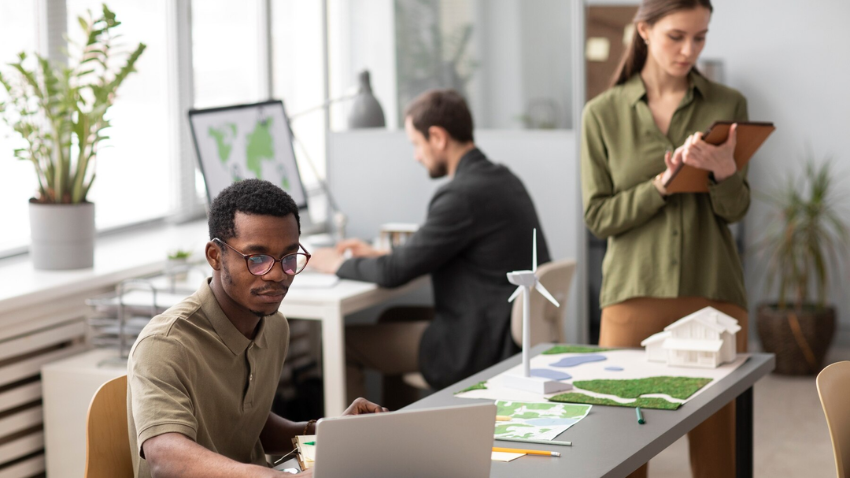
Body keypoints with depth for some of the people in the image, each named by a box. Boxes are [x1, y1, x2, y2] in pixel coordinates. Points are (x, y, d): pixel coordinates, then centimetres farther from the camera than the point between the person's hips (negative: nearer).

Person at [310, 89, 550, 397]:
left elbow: (394, 273, -17)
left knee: (340, 341, -2)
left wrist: (338, 264, 1)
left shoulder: (462, 195, -22)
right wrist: (379, 255, 19)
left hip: (479, 348, -10)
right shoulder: (501, 178, 8)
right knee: (392, 318, 28)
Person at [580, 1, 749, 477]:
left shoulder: (728, 105, 5)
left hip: (714, 294, 1)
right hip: (635, 295, 0)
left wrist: (725, 170, -20)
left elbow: (735, 209, 2)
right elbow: (599, 216, 0)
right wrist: (660, 186, -15)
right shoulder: (603, 113, 3)